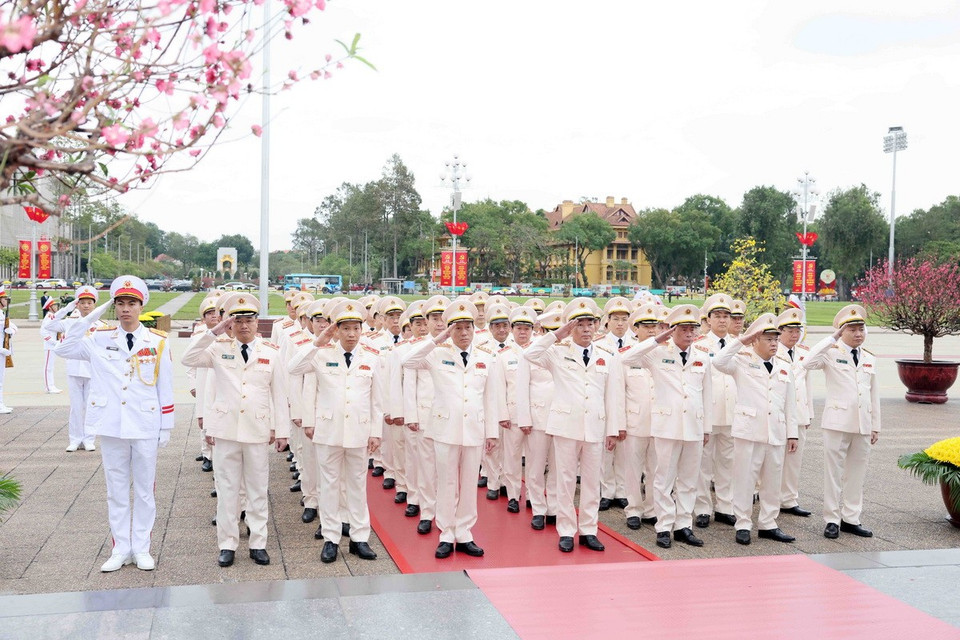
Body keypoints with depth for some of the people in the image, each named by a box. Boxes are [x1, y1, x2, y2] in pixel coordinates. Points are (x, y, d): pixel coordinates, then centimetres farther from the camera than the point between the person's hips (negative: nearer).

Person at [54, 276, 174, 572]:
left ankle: (141, 548, 19)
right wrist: (89, 319, -14)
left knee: (144, 490, 8)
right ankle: (121, 549, 20)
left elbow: (166, 387, 1)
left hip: (145, 427, -1)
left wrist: (166, 426, 1)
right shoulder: (99, 339, 3)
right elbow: (63, 349, -9)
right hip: (111, 426, 1)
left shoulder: (158, 342, -1)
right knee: (116, 490, 10)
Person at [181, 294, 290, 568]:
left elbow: (278, 393, 4)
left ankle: (258, 543, 18)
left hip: (258, 431, 0)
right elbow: (188, 359, -12)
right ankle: (227, 544, 17)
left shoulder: (271, 351, 3)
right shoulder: (219, 348, 3)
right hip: (226, 429, 0)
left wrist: (281, 430, 2)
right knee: (227, 489, 7)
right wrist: (214, 331, -15)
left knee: (258, 489, 8)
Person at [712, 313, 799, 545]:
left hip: (776, 432, 5)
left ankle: (768, 524, 21)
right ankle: (743, 525, 9)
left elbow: (790, 403, 14)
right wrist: (741, 340, -18)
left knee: (773, 480, 10)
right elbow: (719, 362, -21)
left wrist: (792, 433, 10)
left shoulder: (784, 366, 13)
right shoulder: (743, 361, 0)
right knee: (745, 478, 0)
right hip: (749, 429, -4)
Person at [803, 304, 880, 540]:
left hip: (863, 424, 5)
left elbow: (874, 394, 14)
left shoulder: (870, 359, 12)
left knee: (857, 472, 10)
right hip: (837, 422, -5)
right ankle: (832, 520, 9)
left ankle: (851, 519, 19)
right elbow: (808, 363, -24)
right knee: (834, 471, 1)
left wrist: (876, 426, 12)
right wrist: (833, 338, -21)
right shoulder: (832, 353, -3)